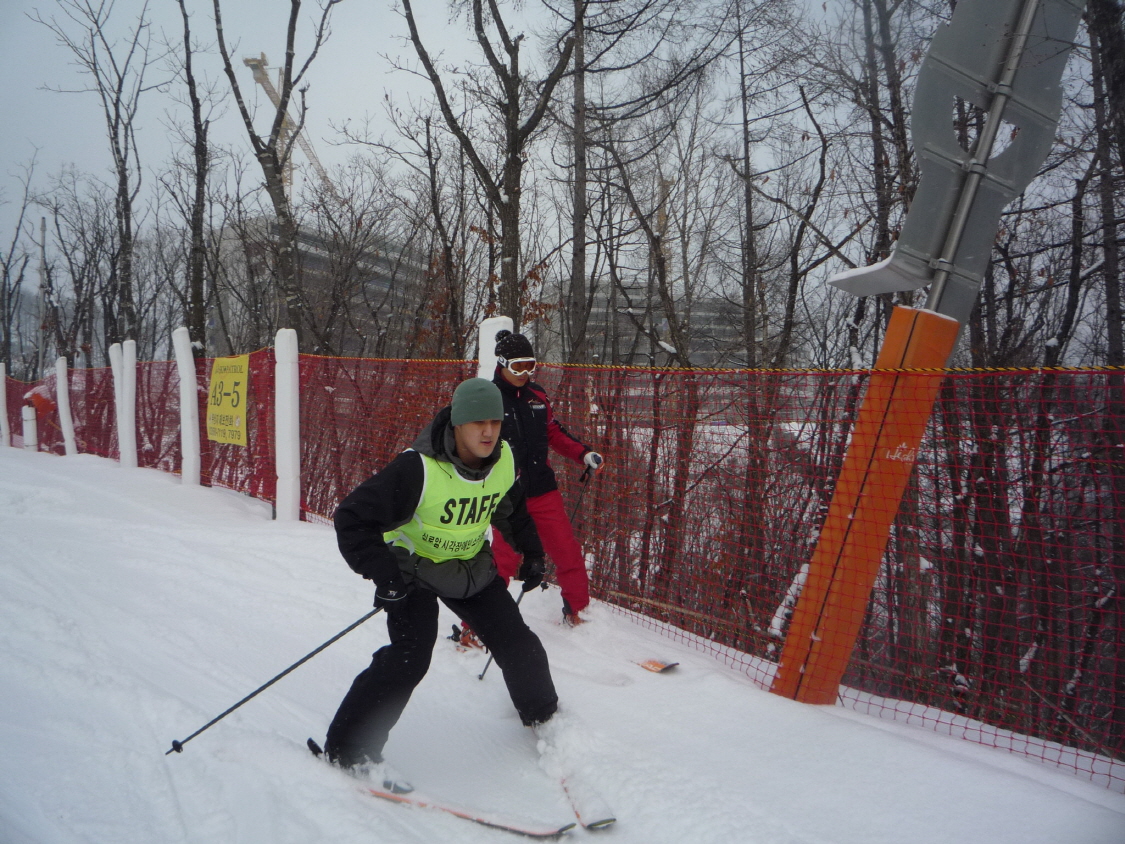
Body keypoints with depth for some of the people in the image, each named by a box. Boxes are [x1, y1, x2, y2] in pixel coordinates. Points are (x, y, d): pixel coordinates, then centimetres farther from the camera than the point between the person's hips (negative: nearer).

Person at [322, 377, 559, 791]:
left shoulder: (505, 461, -13)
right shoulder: (418, 469, -32)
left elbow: (513, 511, 11)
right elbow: (352, 517, -28)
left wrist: (531, 554, 11)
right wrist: (382, 572, -34)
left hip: (470, 566, 5)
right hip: (413, 567, -5)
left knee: (517, 643, 8)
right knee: (409, 655, -22)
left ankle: (543, 715, 37)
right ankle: (349, 749, -6)